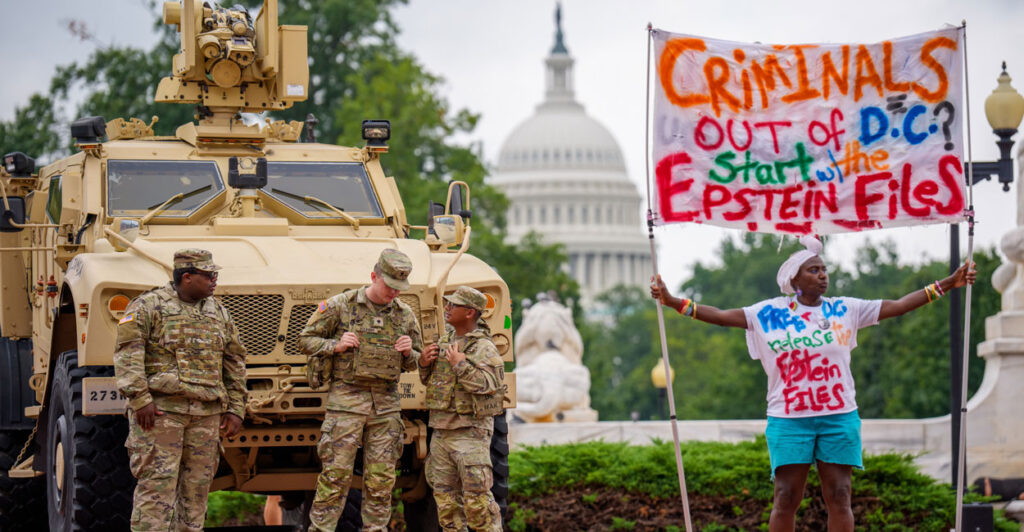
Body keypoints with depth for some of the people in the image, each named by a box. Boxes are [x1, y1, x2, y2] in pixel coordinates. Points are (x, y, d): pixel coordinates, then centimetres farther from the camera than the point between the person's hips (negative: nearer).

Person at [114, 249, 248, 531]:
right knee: (157, 486, -9)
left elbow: (235, 362, 20)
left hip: (206, 413, 6)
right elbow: (127, 353, -10)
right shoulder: (148, 306, -2)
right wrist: (140, 398, -19)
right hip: (160, 410, -5)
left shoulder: (218, 312, 15)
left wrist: (235, 408, 13)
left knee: (197, 487, 7)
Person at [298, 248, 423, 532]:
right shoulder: (340, 306, -2)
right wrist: (335, 346, -12)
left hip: (386, 405, 4)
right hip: (345, 400, -4)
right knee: (335, 475, -7)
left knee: (381, 479, 4)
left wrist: (408, 353, -2)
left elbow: (415, 364, 21)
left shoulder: (405, 316, 10)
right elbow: (306, 340, 4)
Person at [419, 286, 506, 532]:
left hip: (470, 431, -8)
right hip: (441, 430, 8)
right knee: (445, 496, 10)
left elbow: (488, 385, -24)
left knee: (477, 498, -9)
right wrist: (424, 363, 4)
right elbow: (430, 380, 24)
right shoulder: (445, 341, 15)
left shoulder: (484, 348, -10)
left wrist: (460, 365, -22)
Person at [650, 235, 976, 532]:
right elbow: (723, 316, -2)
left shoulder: (845, 309, 7)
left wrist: (948, 284, 2)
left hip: (840, 418, 2)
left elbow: (897, 306, 7)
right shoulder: (769, 314, 2)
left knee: (839, 498, 1)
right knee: (786, 499, -3)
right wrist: (672, 302, -12)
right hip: (789, 420, -2)